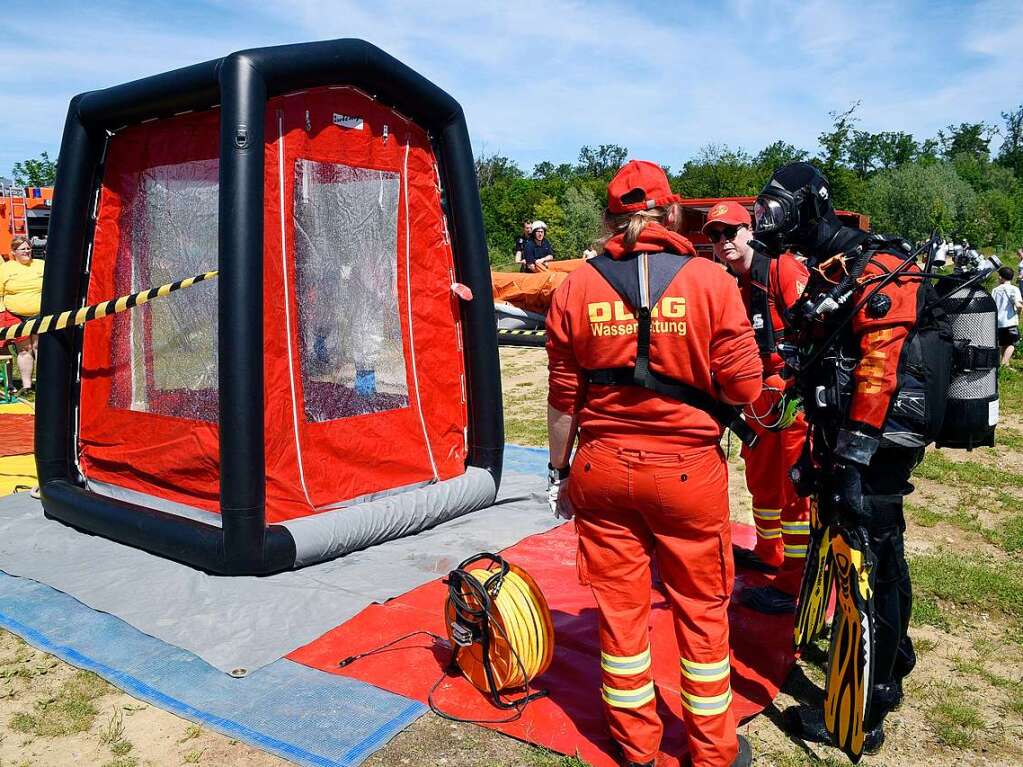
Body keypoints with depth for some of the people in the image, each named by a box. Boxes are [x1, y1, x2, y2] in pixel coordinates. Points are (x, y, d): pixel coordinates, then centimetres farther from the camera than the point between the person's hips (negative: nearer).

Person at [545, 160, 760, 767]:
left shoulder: (576, 288, -4)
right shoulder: (711, 281, -9)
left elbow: (563, 399, 0)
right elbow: (745, 388, -9)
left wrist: (561, 472, 12)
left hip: (602, 468, 2)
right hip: (688, 469, -2)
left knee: (620, 604, 15)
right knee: (702, 608, 15)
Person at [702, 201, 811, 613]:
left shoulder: (783, 269, -13)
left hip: (795, 393, -8)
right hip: (759, 394, 8)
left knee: (792, 486, -2)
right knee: (760, 476, 20)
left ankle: (794, 584, 7)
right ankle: (769, 554, 39)